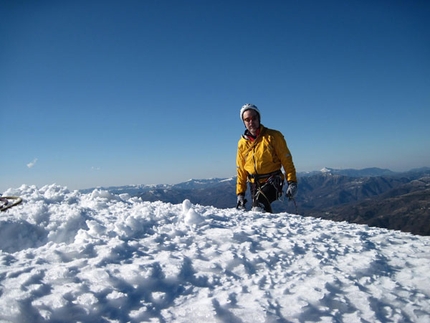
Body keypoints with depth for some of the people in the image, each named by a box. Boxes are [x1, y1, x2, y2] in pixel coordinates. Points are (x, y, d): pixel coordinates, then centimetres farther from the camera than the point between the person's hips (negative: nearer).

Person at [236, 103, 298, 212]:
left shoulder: (273, 136, -5)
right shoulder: (242, 143, 7)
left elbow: (286, 160, -4)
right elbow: (241, 171, 12)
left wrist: (292, 182, -12)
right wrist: (240, 193, 9)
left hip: (272, 181, -5)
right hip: (255, 185, 5)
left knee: (258, 208, -27)